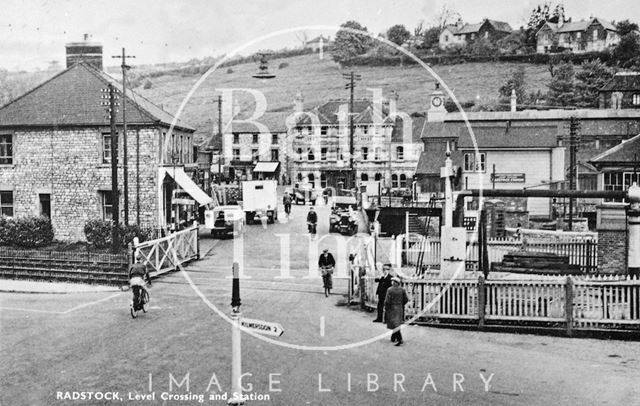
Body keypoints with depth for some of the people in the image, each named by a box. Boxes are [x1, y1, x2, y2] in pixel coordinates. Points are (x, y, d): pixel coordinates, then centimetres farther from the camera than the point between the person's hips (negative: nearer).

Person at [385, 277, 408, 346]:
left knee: (395, 325, -5)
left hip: (392, 309, -6)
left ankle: (400, 340, -15)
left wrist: (385, 308, -3)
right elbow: (406, 299, 3)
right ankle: (393, 338, 31)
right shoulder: (401, 289, 0)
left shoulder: (390, 290, -15)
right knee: (396, 323, 19)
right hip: (399, 309, 6)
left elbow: (387, 301, -17)